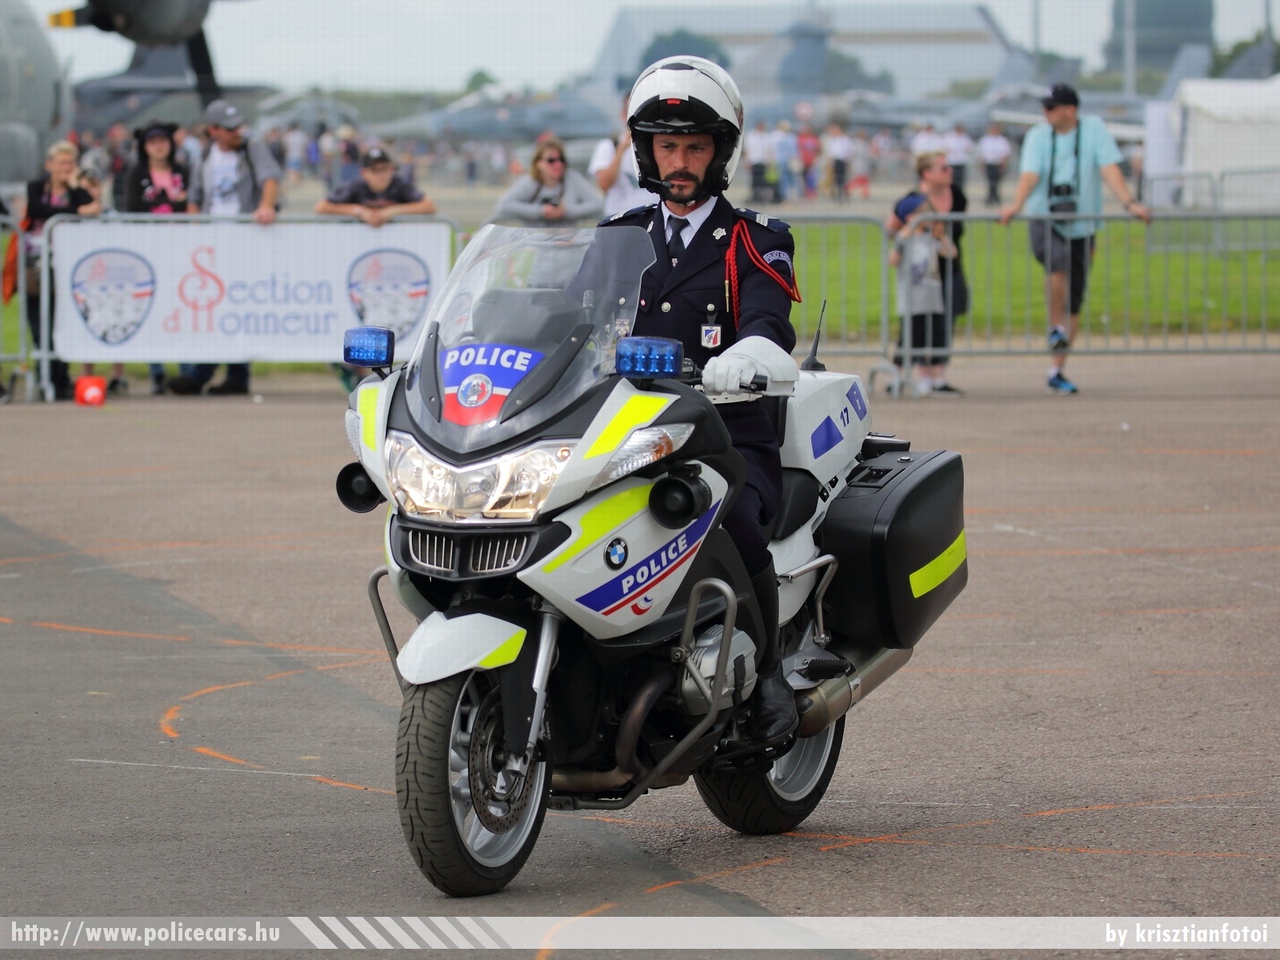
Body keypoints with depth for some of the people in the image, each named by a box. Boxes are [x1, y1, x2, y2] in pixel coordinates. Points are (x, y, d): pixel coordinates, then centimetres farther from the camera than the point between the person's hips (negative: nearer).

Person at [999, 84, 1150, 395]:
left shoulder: (1094, 130, -2)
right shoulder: (1038, 135, -1)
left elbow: (1110, 170, -10)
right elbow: (1030, 174, -13)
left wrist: (1129, 203, -23)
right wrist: (1016, 205, -31)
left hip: (1082, 227, 2)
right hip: (1044, 222, -2)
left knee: (1074, 304, 5)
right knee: (1058, 260, -35)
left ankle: (1057, 371, 16)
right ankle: (1056, 328, -16)